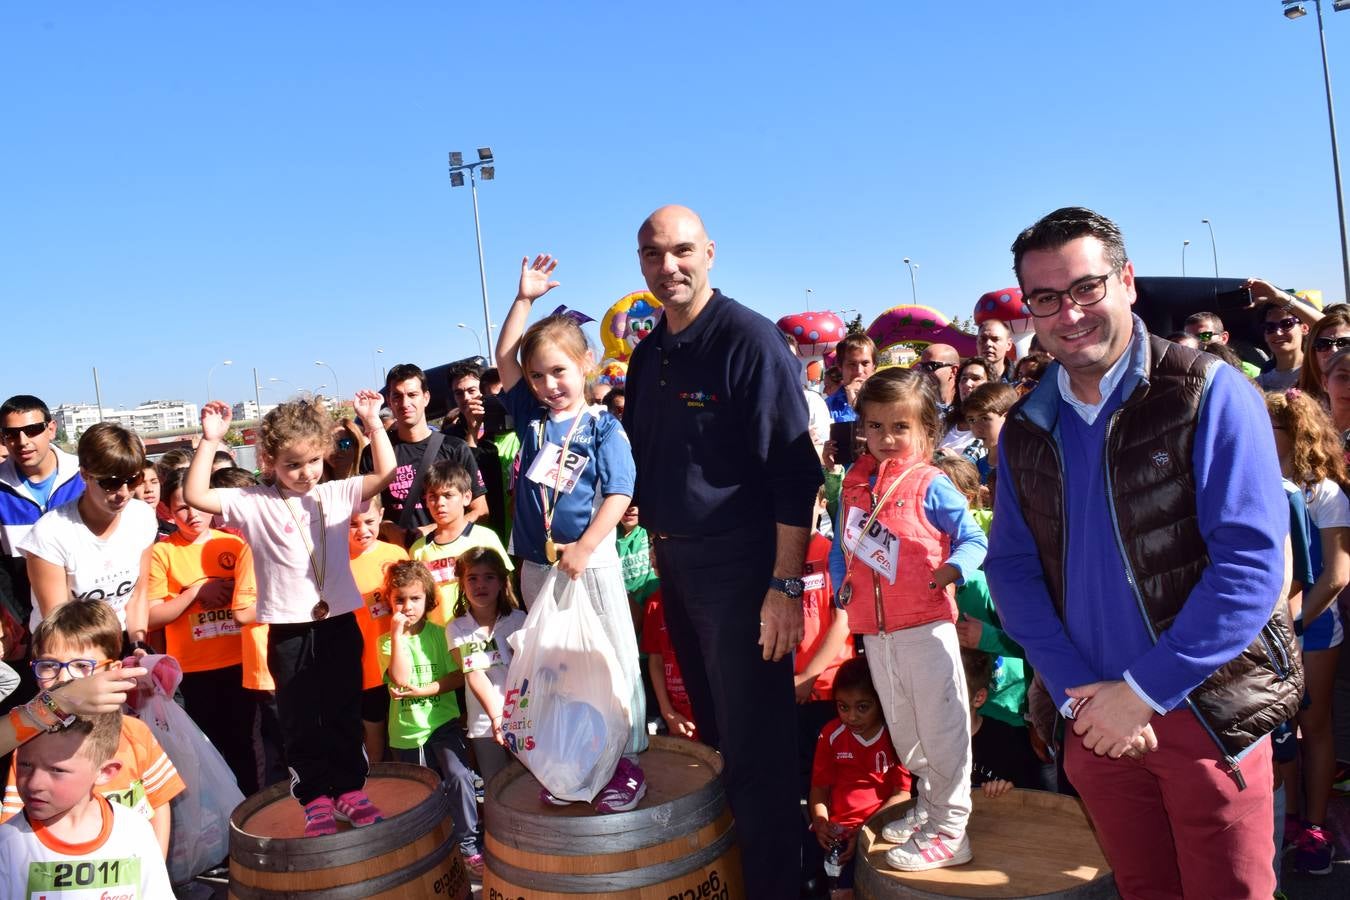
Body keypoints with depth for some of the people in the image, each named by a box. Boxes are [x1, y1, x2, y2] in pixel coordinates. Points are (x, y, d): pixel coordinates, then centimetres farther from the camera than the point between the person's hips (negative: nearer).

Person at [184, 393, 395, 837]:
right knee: (300, 721, 8)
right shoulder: (254, 504, -3)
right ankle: (315, 798, 21)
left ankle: (351, 789, 25)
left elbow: (386, 473, 2)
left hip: (339, 623, 2)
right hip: (289, 631, -1)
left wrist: (372, 423, -5)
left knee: (345, 714, 12)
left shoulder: (336, 495, 2)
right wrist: (210, 441, -15)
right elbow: (195, 495, -9)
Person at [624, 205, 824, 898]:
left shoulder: (749, 340, -13)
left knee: (755, 748, 1)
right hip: (674, 564, 7)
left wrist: (786, 585, -20)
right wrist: (658, 545, 13)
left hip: (740, 568, -7)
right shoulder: (647, 355, 8)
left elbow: (796, 471, -17)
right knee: (713, 732, 19)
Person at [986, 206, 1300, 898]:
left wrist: (1141, 691, -17)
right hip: (1095, 716, 4)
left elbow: (1251, 560, -17)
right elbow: (1012, 568, 3)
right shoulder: (1024, 431, 3)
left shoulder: (1208, 394, -11)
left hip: (1209, 714, -3)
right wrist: (1077, 694, -9)